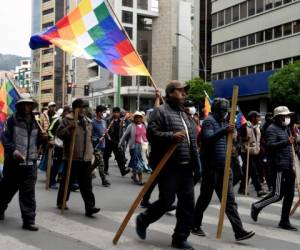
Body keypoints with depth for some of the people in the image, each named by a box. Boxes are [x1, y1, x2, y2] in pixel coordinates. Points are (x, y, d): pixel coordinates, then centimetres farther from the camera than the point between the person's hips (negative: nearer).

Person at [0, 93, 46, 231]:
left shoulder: (35, 122, 11)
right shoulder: (12, 120, -4)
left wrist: (43, 137, -3)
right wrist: (13, 150, -22)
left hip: (30, 162, 3)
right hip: (13, 161, -3)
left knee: (28, 193, -1)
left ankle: (29, 220, 2)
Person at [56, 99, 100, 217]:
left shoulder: (87, 122, 15)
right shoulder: (67, 120, -3)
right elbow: (59, 133, -11)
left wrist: (91, 152, 23)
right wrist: (69, 128, -25)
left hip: (86, 158, 4)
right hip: (71, 157, -4)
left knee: (86, 184, -1)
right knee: (66, 181, 10)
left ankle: (89, 207, -4)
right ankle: (61, 202, 29)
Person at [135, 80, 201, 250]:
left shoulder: (184, 114, 21)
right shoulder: (161, 111, -4)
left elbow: (192, 142, 20)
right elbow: (151, 133, -16)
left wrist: (197, 166, 15)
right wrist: (172, 136, -25)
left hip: (185, 167, 8)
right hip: (168, 166, -7)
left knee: (188, 203, 4)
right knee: (166, 201, -2)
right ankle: (143, 220, 23)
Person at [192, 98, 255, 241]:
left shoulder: (222, 122, 17)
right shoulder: (209, 121, -8)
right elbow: (208, 139, -26)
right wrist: (224, 131, -36)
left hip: (224, 167, 7)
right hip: (211, 167, -7)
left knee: (229, 200, 3)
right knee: (205, 197, 6)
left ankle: (239, 231, 0)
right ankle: (195, 226, 23)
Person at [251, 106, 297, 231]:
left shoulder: (285, 129, 19)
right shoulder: (272, 129, -8)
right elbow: (270, 145, -23)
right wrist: (287, 142, -31)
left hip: (288, 167, 9)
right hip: (279, 166, -9)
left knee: (289, 194, 8)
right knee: (277, 194, -6)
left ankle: (284, 221, 16)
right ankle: (256, 206, 15)